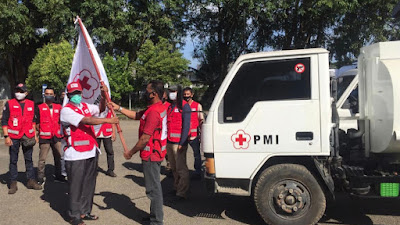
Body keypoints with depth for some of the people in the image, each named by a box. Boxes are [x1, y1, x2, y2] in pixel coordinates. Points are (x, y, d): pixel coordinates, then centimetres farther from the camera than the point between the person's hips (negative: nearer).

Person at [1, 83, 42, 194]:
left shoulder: (31, 104, 9)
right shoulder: (9, 104, -1)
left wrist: (35, 134, 12)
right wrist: (6, 136, -8)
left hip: (28, 136, 3)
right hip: (14, 137, -3)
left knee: (29, 159, 9)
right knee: (13, 160, 4)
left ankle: (31, 181, 16)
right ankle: (13, 183, 11)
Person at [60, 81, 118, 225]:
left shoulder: (85, 106, 13)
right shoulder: (66, 110, -10)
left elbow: (100, 109, 22)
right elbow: (86, 120, -20)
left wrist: (103, 95, 4)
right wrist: (107, 120, -21)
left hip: (91, 152, 7)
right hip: (75, 155, -7)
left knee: (89, 184, 13)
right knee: (76, 186, 1)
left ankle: (85, 212, 25)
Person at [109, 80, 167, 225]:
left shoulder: (153, 112, -24)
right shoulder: (159, 107, 8)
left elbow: (145, 138, -24)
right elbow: (136, 116, 16)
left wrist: (131, 152, -13)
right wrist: (118, 108, 10)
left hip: (151, 155, -10)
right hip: (155, 153, 10)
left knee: (153, 188, 0)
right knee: (154, 186, 20)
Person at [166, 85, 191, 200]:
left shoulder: (184, 106, -4)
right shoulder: (169, 106, 17)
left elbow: (186, 125, -10)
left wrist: (182, 143, -16)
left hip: (179, 142, -7)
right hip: (169, 142, 7)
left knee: (181, 168, -6)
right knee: (173, 167, 13)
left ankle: (182, 193, -1)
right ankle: (176, 187, 24)